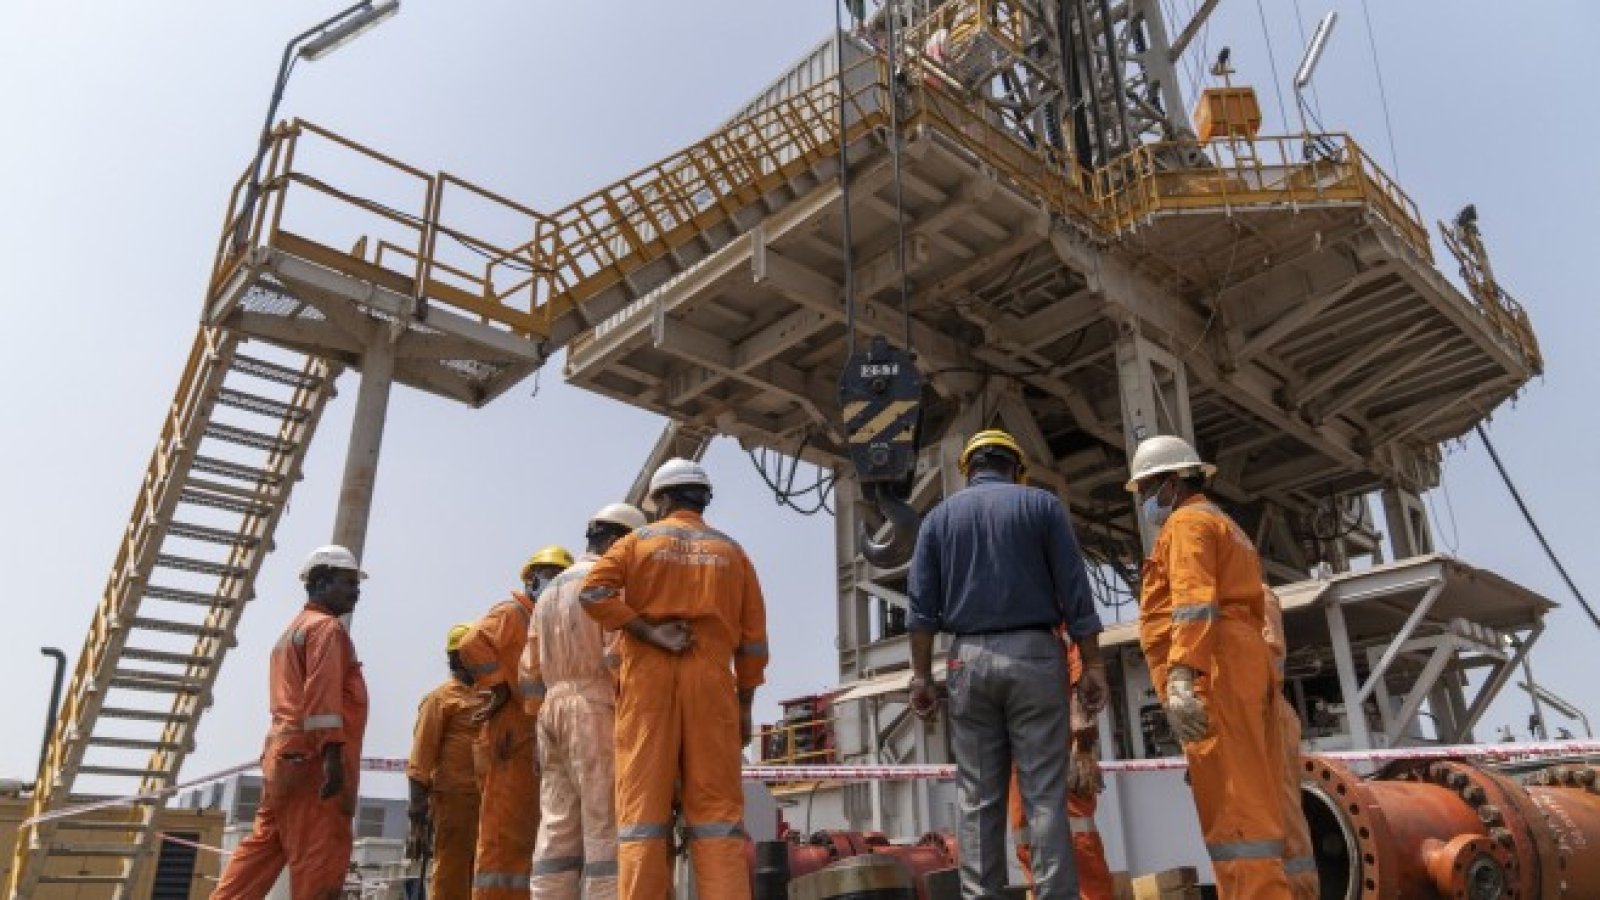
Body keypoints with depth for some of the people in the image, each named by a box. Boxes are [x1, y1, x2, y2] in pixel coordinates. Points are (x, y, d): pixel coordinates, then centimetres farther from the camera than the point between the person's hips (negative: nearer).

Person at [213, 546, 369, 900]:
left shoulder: (293, 631, 26)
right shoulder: (326, 627, -5)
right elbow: (323, 693, -18)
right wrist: (332, 753, -25)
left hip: (284, 754, 10)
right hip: (313, 757, -10)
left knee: (263, 846, 12)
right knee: (320, 858, -9)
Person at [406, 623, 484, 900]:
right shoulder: (441, 698, 2)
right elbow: (420, 760, -4)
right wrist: (418, 813, -12)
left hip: (486, 800, 6)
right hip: (454, 798, -6)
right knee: (450, 877, -6)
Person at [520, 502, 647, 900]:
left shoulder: (549, 592, 23)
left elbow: (531, 671, 19)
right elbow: (618, 652, -15)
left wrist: (541, 723, 20)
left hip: (554, 711, 8)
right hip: (599, 711, -7)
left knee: (557, 834, 3)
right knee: (607, 830, -9)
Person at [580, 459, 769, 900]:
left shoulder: (638, 541, 9)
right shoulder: (731, 551, 14)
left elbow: (593, 592, -9)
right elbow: (753, 639, 10)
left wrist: (650, 634, -8)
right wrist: (745, 706, 14)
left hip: (648, 681, -1)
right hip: (711, 683, 1)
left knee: (643, 804, 0)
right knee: (716, 809, 0)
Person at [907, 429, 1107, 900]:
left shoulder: (940, 516, 12)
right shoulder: (1041, 503, 6)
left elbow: (922, 604, 4)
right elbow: (1074, 591, -1)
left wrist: (921, 675, 4)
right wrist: (1092, 665, 1)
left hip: (969, 659, 2)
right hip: (1034, 654, -2)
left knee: (978, 799, 3)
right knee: (1045, 794, -2)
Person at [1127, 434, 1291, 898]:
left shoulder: (1187, 521, -1)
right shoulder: (1224, 526, 30)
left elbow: (1195, 601, -18)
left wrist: (1181, 676, -28)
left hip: (1212, 668, -10)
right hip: (1244, 664, 10)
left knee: (1230, 803, -14)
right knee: (1249, 799, 7)